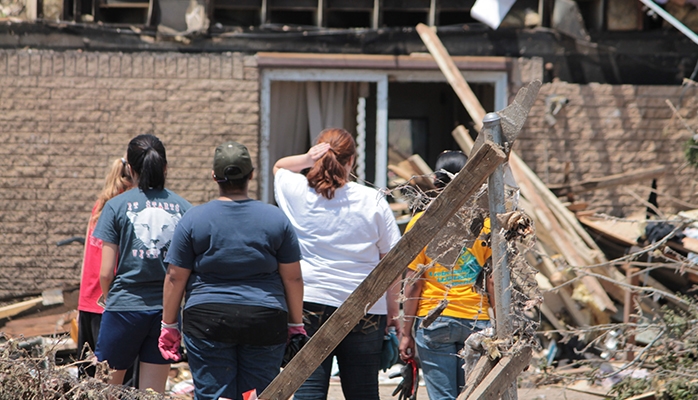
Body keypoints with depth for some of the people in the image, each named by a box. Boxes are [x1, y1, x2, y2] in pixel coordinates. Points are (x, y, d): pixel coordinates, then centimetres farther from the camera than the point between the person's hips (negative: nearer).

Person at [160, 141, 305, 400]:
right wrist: (296, 325, 14)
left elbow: (175, 277, 2)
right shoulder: (276, 219, 3)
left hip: (207, 320, -1)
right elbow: (293, 277, 5)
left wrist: (169, 325, 10)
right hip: (265, 323, 1)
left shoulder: (193, 219, 0)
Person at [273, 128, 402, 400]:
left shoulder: (297, 192, -1)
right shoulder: (372, 201, -2)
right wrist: (392, 311, 11)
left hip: (308, 302, 0)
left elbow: (278, 167, 24)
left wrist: (305, 160, 2)